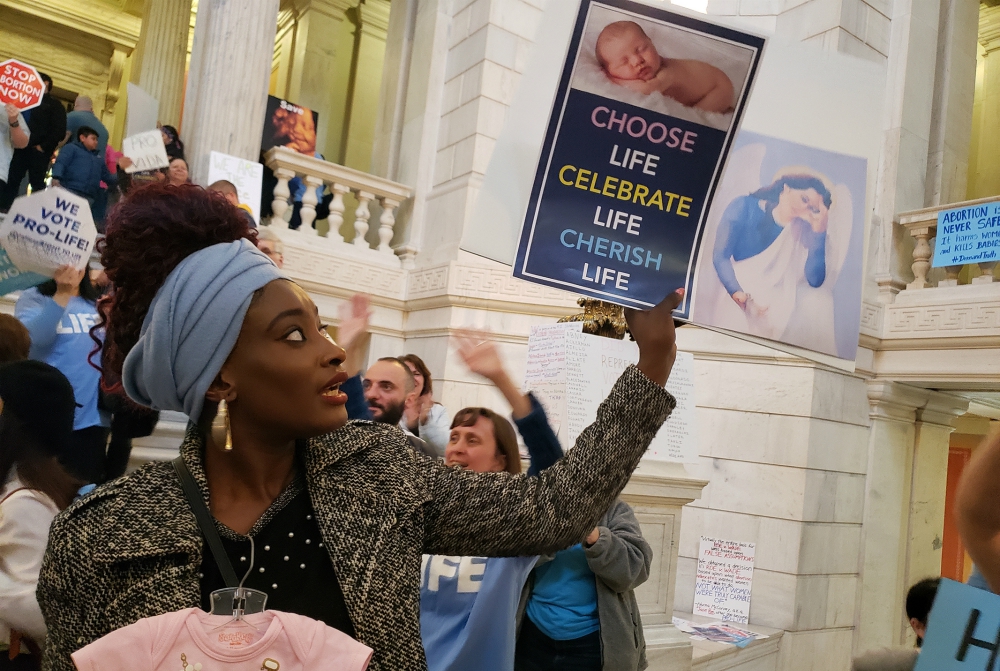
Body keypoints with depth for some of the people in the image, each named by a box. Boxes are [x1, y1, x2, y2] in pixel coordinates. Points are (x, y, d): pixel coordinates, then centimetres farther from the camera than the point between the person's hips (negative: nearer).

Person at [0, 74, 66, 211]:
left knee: (37, 184, -5)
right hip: (21, 148, 5)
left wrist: (44, 147, -10)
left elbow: (60, 131, -3)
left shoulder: (55, 105, 8)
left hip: (39, 151, -5)